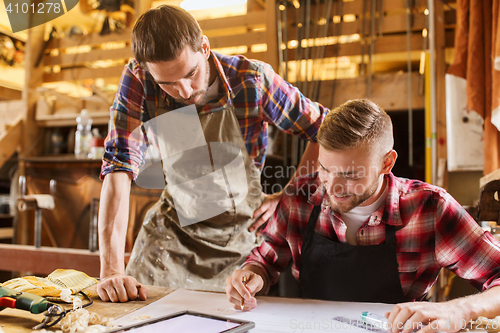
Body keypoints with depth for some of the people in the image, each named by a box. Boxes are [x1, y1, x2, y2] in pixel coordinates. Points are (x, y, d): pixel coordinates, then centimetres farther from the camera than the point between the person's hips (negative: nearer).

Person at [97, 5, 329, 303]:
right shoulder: (138, 81, -19)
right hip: (175, 228, 2)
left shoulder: (252, 80, -22)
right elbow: (120, 168, -24)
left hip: (243, 231, -1)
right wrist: (112, 270, -32)